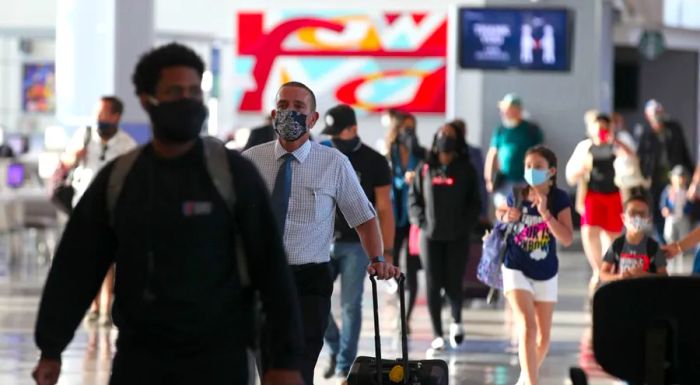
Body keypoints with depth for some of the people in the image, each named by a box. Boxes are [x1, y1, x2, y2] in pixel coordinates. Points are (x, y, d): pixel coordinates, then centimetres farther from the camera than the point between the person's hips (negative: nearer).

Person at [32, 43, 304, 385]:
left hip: (217, 356, -3)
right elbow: (77, 265, 7)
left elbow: (270, 265, -6)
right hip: (139, 355, 3)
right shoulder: (117, 178, 4)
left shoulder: (233, 173, -6)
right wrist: (51, 349, 1)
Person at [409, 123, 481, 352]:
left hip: (457, 238, -1)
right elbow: (414, 199, 10)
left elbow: (474, 202, 6)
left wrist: (466, 225, -7)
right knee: (433, 285, -2)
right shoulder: (425, 169, 8)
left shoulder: (466, 170, 5)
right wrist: (421, 221, -4)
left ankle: (456, 321, 27)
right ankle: (437, 335, 3)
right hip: (430, 236, 1)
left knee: (453, 283, -3)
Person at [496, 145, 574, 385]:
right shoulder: (517, 196, -6)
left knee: (543, 337, 12)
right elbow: (501, 212, 17)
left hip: (546, 274, 2)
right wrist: (507, 217, -6)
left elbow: (567, 239, -18)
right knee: (527, 327, -19)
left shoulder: (559, 199, -10)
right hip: (516, 269, -2)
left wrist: (545, 213, -27)